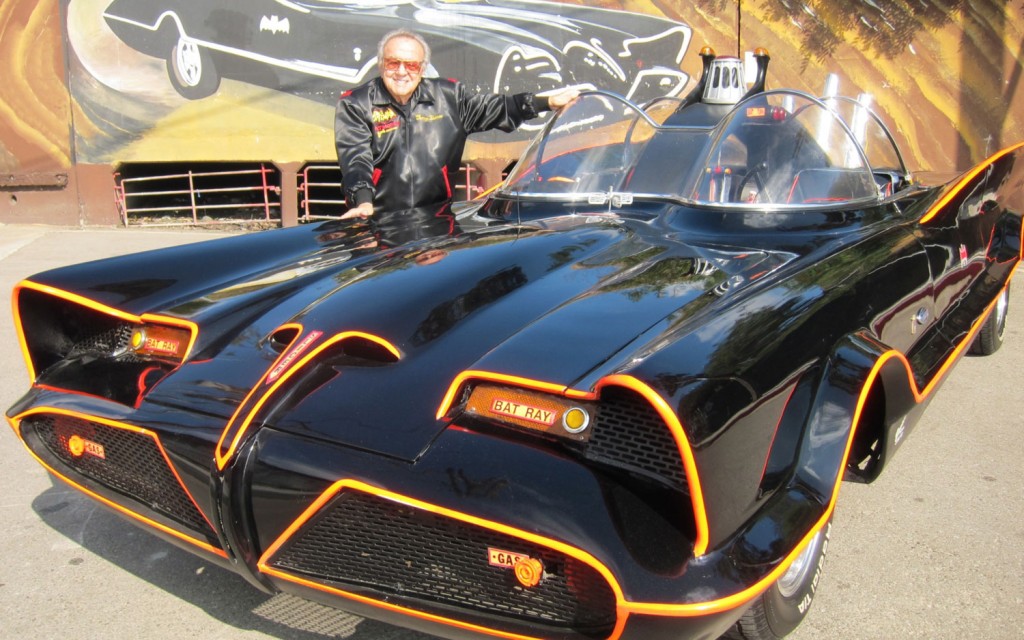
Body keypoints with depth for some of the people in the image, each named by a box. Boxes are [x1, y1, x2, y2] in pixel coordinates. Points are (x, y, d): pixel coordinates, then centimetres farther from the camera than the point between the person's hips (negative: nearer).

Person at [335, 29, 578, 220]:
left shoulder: (447, 96, 11)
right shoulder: (355, 104, 2)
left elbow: (495, 108, 18)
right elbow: (355, 156, -10)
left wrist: (548, 102, 14)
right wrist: (364, 202, -28)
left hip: (436, 218, 3)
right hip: (378, 221, -2)